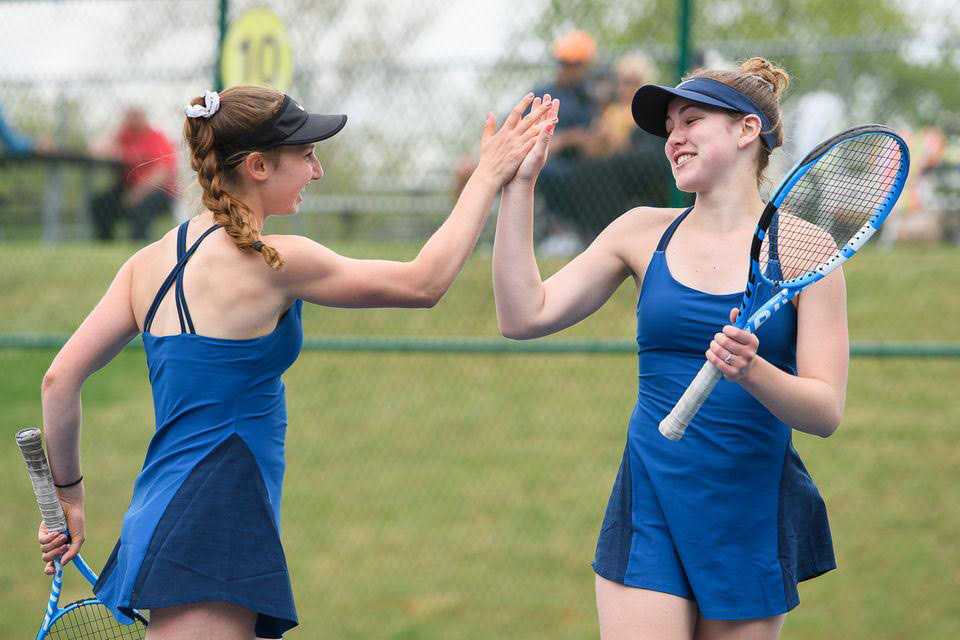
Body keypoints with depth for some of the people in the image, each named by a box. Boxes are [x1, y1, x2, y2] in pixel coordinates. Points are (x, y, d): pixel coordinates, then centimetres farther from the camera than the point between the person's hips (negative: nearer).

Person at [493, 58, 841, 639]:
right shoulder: (644, 232, 6)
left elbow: (826, 411, -9)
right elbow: (525, 316, -1)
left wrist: (752, 371, -29)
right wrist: (519, 185, -4)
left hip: (754, 520, -1)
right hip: (650, 511, 1)